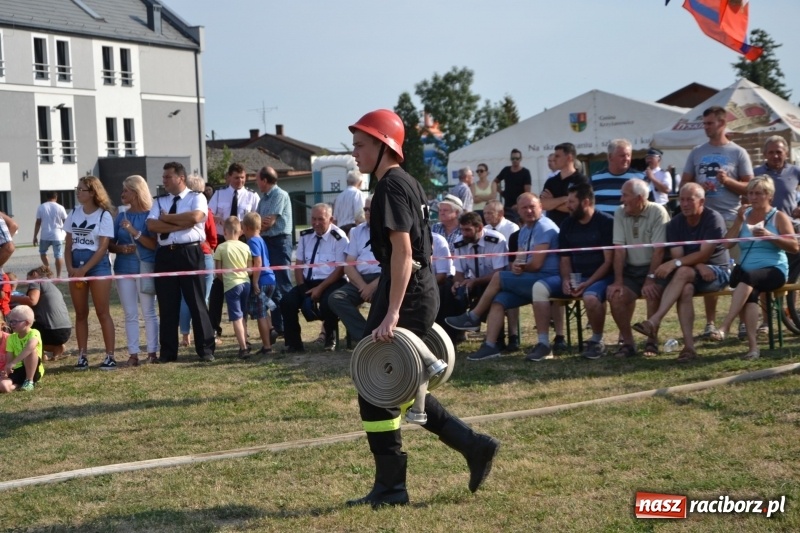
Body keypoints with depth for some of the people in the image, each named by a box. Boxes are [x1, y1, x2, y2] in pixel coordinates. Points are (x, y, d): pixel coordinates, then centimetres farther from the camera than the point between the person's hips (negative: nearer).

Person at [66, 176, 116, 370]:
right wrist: (70, 268, -4)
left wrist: (84, 269, -15)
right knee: (80, 313, 6)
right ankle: (82, 356, 9)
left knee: (102, 312, -5)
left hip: (97, 265, -5)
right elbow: (68, 244, 11)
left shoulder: (104, 215, -6)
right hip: (76, 266, 5)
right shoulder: (74, 214, 9)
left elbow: (103, 248, -10)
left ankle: (110, 356, -3)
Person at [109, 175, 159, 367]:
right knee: (130, 314, 4)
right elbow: (110, 245, 11)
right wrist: (121, 248, -10)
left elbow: (154, 244, -11)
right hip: (124, 269, 4)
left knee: (149, 312, 1)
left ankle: (152, 351, 6)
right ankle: (133, 353, 7)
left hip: (146, 268, -4)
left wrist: (134, 231, -19)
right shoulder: (121, 216, 10)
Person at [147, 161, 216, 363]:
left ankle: (205, 349, 8)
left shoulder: (196, 198, 2)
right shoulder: (159, 201, 14)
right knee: (167, 305, 7)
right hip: (165, 255, 4)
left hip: (190, 253, -4)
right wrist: (181, 224, -11)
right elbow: (152, 225, -2)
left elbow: (195, 217, -18)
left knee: (196, 302, 0)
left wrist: (167, 218, -7)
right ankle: (168, 352, 14)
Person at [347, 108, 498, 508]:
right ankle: (473, 445, 16)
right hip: (423, 291, 10)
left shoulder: (391, 186, -13)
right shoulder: (409, 183, 17)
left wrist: (392, 314, -27)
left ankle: (390, 486, 4)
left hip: (405, 293, -10)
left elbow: (403, 253, -22)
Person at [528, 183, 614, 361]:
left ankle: (597, 341, -9)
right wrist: (566, 280, -8)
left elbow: (609, 261, -12)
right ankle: (543, 343, -17)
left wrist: (587, 283, -21)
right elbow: (564, 259, 13)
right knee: (539, 287, -17)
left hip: (600, 277, -6)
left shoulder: (606, 223, -8)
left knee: (591, 296, -39)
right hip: (574, 277, 6)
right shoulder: (567, 225, 10)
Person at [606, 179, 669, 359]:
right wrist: (618, 281, -11)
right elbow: (619, 250, -3)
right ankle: (627, 342, -6)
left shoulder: (658, 212, -12)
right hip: (630, 269, 4)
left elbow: (659, 250, -17)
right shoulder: (620, 213, 2)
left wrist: (650, 280, -24)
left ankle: (652, 342, -14)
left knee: (653, 292, -32)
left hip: (654, 268, -4)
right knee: (615, 295, -21)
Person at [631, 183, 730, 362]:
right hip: (691, 275, 4)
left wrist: (674, 264, -30)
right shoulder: (675, 224, 3)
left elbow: (704, 254, -19)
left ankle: (654, 322, -43)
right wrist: (699, 266, -25)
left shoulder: (713, 219, -11)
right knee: (685, 289, -33)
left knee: (683, 272, -34)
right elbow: (677, 256, -6)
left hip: (718, 271, -4)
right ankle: (689, 346, -39)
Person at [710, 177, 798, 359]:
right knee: (749, 292, -33)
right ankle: (753, 347, -43)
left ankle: (724, 327, -45)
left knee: (748, 278, -38)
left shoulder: (779, 217, 7)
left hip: (774, 270, -3)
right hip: (747, 273, 3)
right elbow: (727, 243, 8)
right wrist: (739, 221, -1)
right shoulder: (745, 215, 17)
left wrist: (769, 236, -14)